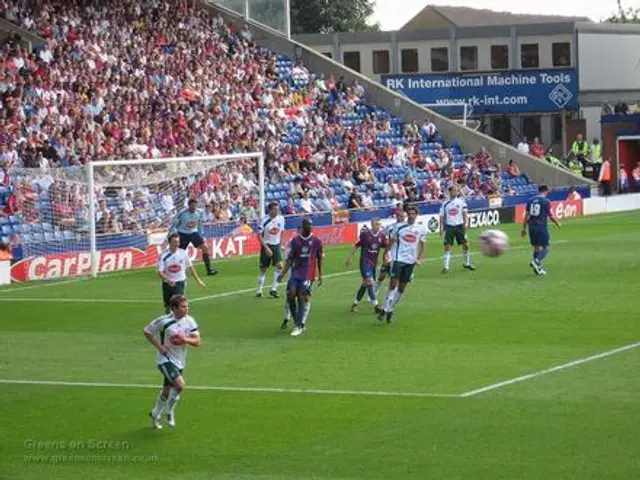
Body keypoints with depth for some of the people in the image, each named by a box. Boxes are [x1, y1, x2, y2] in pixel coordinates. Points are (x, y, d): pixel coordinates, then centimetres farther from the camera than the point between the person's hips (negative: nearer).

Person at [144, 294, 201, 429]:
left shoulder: (190, 321, -3)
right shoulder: (164, 321, -15)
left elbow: (197, 342, -2)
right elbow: (147, 331, -3)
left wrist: (185, 339, -23)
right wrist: (159, 346, -12)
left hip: (180, 362, 6)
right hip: (166, 359, -6)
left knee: (167, 390, 15)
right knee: (180, 385, -23)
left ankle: (155, 414, 36)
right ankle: (169, 411, -1)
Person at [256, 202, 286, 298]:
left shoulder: (281, 219, -2)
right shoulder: (264, 220, -15)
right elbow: (259, 236, -12)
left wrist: (280, 245, 10)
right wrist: (266, 248, -18)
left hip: (276, 245, 3)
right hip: (266, 245, -3)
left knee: (280, 266, -15)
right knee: (263, 269, 4)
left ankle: (273, 288, -5)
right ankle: (259, 290, 19)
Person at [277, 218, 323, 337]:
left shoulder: (316, 241, 3)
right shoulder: (295, 241, 5)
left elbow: (319, 259, 10)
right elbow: (290, 259, 6)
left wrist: (320, 275, 6)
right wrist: (282, 273, -2)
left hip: (308, 275, -2)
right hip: (295, 273, 2)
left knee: (303, 298, -9)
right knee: (290, 296, -6)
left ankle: (299, 326, -5)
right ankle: (299, 322, 12)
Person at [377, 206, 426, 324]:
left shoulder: (421, 229, 4)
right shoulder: (399, 227, -1)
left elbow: (422, 245, 13)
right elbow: (391, 241, 5)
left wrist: (419, 259, 2)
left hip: (411, 261, 3)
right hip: (398, 259, -3)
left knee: (401, 288, 7)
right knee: (393, 284, -11)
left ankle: (390, 310, 18)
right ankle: (386, 309, -5)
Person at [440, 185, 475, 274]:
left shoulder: (461, 201, 4)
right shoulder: (445, 204, 4)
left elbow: (465, 213, 2)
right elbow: (442, 216, 7)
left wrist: (465, 223, -11)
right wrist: (441, 227, -1)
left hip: (459, 225, 1)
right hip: (449, 226, -1)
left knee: (465, 244, 4)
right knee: (447, 246, -6)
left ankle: (467, 263, 22)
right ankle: (446, 266, -4)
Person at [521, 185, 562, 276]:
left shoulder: (530, 201, 8)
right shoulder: (546, 201, -7)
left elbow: (526, 215, 7)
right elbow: (551, 217, -5)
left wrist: (524, 228, 13)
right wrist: (558, 224, 12)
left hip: (532, 226, 5)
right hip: (541, 226, -5)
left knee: (536, 247, 16)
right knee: (546, 247, 4)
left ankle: (538, 268, 16)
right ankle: (536, 261, -19)